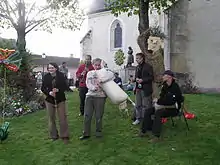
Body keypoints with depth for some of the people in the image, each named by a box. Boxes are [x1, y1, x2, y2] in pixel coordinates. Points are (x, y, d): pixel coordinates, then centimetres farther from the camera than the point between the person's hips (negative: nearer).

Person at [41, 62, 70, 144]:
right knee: (51, 118, 10)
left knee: (62, 118, 0)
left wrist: (58, 90, -22)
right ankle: (54, 135, 24)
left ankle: (64, 136, 11)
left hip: (60, 99, -2)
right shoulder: (46, 77, -1)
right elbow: (43, 88, 1)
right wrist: (49, 92, -18)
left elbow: (65, 86, -4)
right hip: (49, 100, 2)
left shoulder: (61, 75, -5)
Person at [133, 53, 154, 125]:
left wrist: (142, 80, -20)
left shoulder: (148, 66, -7)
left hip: (145, 90, -7)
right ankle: (138, 118, 24)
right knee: (137, 105, 12)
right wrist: (136, 79, 1)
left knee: (146, 105, -1)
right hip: (138, 89, 7)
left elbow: (151, 77, -10)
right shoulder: (137, 67, 15)